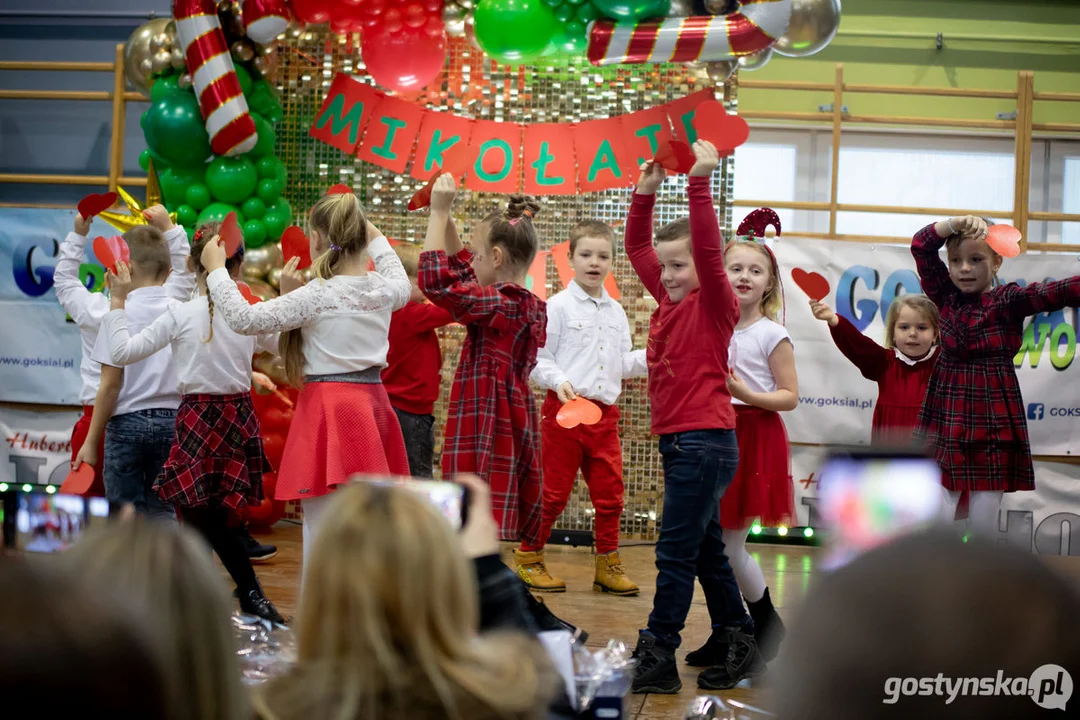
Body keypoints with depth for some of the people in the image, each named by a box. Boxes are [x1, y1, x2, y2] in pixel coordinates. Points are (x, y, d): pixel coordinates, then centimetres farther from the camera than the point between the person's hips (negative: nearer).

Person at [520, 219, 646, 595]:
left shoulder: (616, 312, 15)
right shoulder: (559, 306, -3)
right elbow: (539, 358, -5)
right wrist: (558, 381, -21)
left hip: (605, 412, 5)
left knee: (609, 492, 6)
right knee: (554, 491, -1)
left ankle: (607, 564, 17)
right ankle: (528, 557, 13)